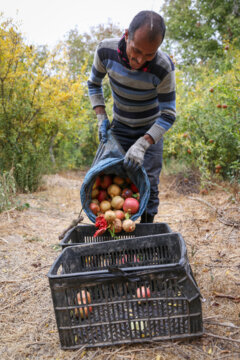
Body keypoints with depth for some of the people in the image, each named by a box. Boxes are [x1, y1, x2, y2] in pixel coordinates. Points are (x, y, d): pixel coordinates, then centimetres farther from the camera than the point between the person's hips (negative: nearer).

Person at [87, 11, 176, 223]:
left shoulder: (164, 68, -29)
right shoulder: (106, 50, -21)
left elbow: (168, 115, -21)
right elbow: (94, 84, -1)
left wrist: (142, 145, -32)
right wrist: (101, 118, -11)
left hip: (151, 130, -2)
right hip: (120, 127, 3)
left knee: (148, 184, -7)